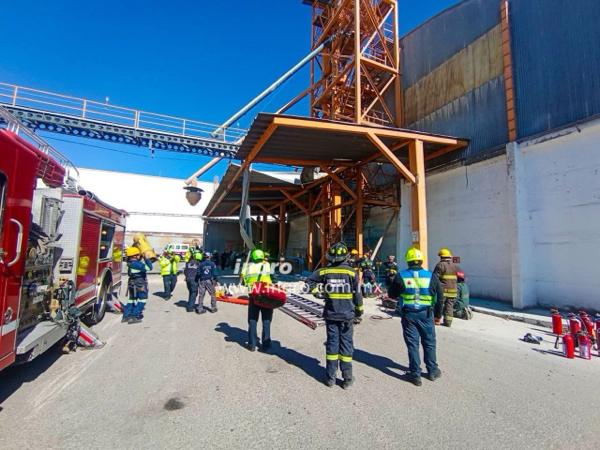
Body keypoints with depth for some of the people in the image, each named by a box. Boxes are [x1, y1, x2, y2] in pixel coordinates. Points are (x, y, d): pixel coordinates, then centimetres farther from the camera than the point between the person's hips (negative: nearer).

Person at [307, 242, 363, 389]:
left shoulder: (325, 271, -6)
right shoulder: (351, 272, -10)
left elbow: (309, 282, -1)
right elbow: (357, 294, -4)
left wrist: (317, 290, 7)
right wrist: (359, 310, 8)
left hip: (331, 314, 1)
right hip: (347, 315, -1)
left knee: (332, 343, 11)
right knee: (346, 344, 9)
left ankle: (330, 377, 18)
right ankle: (347, 378, 16)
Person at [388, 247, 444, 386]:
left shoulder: (400, 276, -8)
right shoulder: (431, 276, -6)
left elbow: (392, 294, 2)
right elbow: (440, 297, 2)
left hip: (408, 314, -1)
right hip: (426, 314, 1)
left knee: (412, 344, 8)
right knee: (429, 343, 17)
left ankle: (415, 375, 14)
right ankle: (432, 371, 30)